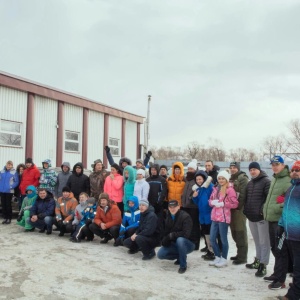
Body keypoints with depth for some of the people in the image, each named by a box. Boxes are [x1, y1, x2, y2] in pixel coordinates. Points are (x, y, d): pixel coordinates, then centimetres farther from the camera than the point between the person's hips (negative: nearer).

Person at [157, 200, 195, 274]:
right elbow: (166, 232, 8)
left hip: (188, 244, -6)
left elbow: (186, 234, -30)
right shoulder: (168, 217, 3)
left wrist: (172, 235, -22)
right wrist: (165, 240, -13)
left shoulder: (185, 216, -20)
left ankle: (183, 266, -20)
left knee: (180, 240, -39)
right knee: (160, 254, -9)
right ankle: (180, 256, 14)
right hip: (174, 244, 7)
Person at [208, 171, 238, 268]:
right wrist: (213, 202, -5)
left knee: (223, 239, 2)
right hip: (215, 217, 7)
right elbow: (210, 201, 17)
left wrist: (223, 203, -17)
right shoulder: (216, 189, 14)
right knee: (212, 239, 9)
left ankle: (224, 259, 17)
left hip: (224, 217, -7)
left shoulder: (230, 190, -7)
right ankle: (218, 257, 24)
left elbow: (235, 204, -12)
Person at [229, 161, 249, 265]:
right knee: (234, 232, 13)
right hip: (232, 209, 9)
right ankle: (240, 253, 24)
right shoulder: (231, 179, 20)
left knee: (240, 232, -5)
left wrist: (238, 206, -20)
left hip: (239, 209, -8)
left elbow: (243, 194, -17)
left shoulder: (242, 178, -7)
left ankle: (242, 257, 0)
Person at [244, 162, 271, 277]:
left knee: (264, 242, -1)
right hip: (251, 217, 8)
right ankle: (258, 261, 30)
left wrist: (263, 210, -22)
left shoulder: (266, 181, -11)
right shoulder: (250, 183, 16)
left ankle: (263, 265, 4)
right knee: (257, 241, 19)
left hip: (261, 217, -8)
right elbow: (246, 198, 22)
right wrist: (246, 210, 11)